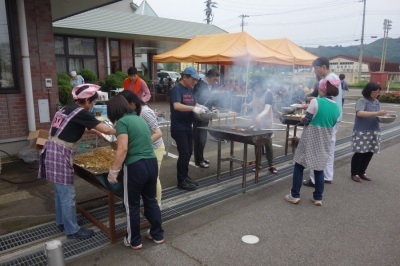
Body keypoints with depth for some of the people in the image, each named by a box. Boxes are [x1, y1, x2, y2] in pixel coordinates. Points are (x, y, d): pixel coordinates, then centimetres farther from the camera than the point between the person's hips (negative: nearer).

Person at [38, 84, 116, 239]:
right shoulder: (80, 112, -14)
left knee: (60, 192, 21)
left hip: (52, 152, 10)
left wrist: (92, 130, 26)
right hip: (60, 155, -10)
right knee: (68, 195, 1)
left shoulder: (68, 108, 14)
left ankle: (61, 222, 36)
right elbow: (105, 129, -13)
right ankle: (72, 230, 14)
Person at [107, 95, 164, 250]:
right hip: (152, 163, 7)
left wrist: (113, 171, -12)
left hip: (135, 167, -7)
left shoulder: (122, 122, -9)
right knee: (151, 200, 21)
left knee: (132, 205, 11)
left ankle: (134, 241, 26)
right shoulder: (140, 119, 15)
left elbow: (123, 149, -18)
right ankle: (158, 235, 33)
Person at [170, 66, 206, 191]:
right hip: (179, 128, -8)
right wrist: (193, 108, -35)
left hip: (188, 126, 8)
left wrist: (201, 107, 1)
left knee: (189, 153, 13)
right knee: (184, 154, -6)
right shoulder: (176, 89, -15)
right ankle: (181, 181, 7)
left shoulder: (190, 89, 11)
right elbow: (176, 106, -28)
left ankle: (185, 176, 27)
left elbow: (194, 103, 21)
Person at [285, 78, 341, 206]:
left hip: (310, 139, -5)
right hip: (324, 141, 5)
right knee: (319, 168, 14)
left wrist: (303, 119, 8)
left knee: (299, 166, 7)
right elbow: (332, 124, 12)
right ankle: (318, 198, 18)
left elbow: (306, 121, -13)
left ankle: (294, 195, 11)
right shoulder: (337, 107, 4)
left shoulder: (316, 102, -14)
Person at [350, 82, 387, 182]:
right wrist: (376, 113, -30)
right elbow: (359, 113, -25)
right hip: (361, 132, -7)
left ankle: (361, 172, 23)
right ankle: (354, 173, 13)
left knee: (369, 153, 9)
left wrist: (383, 116, -3)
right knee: (359, 153, -1)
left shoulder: (376, 102, 13)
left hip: (374, 132, 7)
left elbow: (377, 115, 19)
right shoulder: (362, 101, -9)